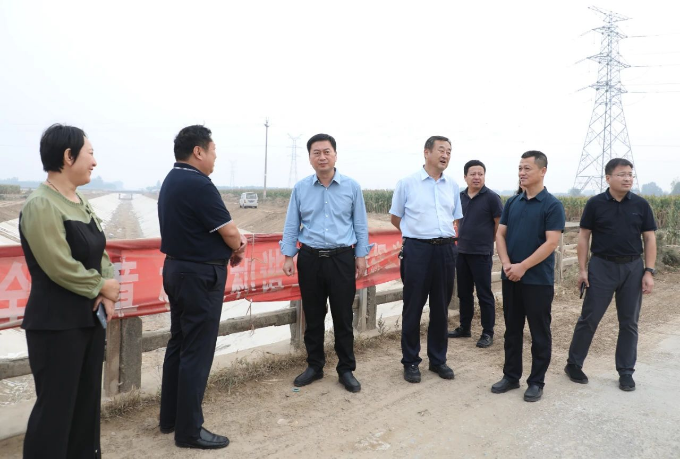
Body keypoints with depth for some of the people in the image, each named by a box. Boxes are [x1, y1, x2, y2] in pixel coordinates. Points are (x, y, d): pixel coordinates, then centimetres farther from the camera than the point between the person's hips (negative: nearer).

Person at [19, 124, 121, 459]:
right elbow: (61, 268, -23)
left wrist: (107, 294, -7)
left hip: (89, 316, 8)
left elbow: (99, 253, 9)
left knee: (87, 398, 18)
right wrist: (103, 287, -10)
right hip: (56, 323, -8)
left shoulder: (80, 202, 9)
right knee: (56, 405, 2)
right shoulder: (41, 206, -17)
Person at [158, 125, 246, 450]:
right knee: (196, 352, 0)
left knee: (178, 344, 18)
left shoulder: (171, 181, 10)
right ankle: (189, 430, 11)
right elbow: (229, 233, -16)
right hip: (200, 275, -10)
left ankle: (169, 417, 30)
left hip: (176, 268, 10)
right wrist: (238, 249, 4)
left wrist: (233, 240, 5)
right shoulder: (198, 184, -21)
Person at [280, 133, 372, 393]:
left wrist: (361, 256, 2)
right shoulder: (300, 188, 2)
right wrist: (288, 257, 1)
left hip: (342, 259, -1)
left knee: (343, 318, 6)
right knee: (313, 317, 11)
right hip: (309, 259, 1)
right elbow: (291, 226, 6)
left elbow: (360, 225, 5)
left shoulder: (352, 187, 1)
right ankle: (314, 366, 27)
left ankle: (346, 370, 20)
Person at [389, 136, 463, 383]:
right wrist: (418, 234, 8)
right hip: (417, 249, -4)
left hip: (446, 250, 4)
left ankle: (438, 359, 26)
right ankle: (410, 361, 18)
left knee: (441, 308, 12)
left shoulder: (453, 186, 9)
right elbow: (395, 218, 5)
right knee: (413, 308, 4)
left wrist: (442, 235, 12)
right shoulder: (407, 183, -3)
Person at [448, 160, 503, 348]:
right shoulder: (460, 196, 7)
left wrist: (487, 242, 4)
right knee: (464, 293, 14)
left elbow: (500, 225, -4)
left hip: (482, 254, -5)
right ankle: (464, 328, 27)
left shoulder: (491, 197, -8)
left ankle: (488, 333, 12)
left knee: (484, 294, 2)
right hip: (461, 252, 5)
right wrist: (459, 240, 10)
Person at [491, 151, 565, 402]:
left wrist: (523, 267, -18)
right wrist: (507, 264, -10)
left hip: (538, 280, -5)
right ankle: (511, 375, 25)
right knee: (512, 329, 13)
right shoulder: (512, 202, 8)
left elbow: (551, 243, -15)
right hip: (510, 277, 5)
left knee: (539, 333, 6)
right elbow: (500, 234, 6)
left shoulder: (552, 205, -8)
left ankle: (536, 381, 19)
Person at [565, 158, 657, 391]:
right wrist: (582, 269, -5)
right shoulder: (595, 204, -3)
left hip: (632, 267, 2)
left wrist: (649, 271, -2)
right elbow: (584, 237, -1)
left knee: (629, 322, 9)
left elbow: (649, 239, 4)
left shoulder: (641, 205, 2)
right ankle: (573, 364, 15)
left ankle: (626, 372, 22)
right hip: (602, 266, -2)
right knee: (589, 318, 2)